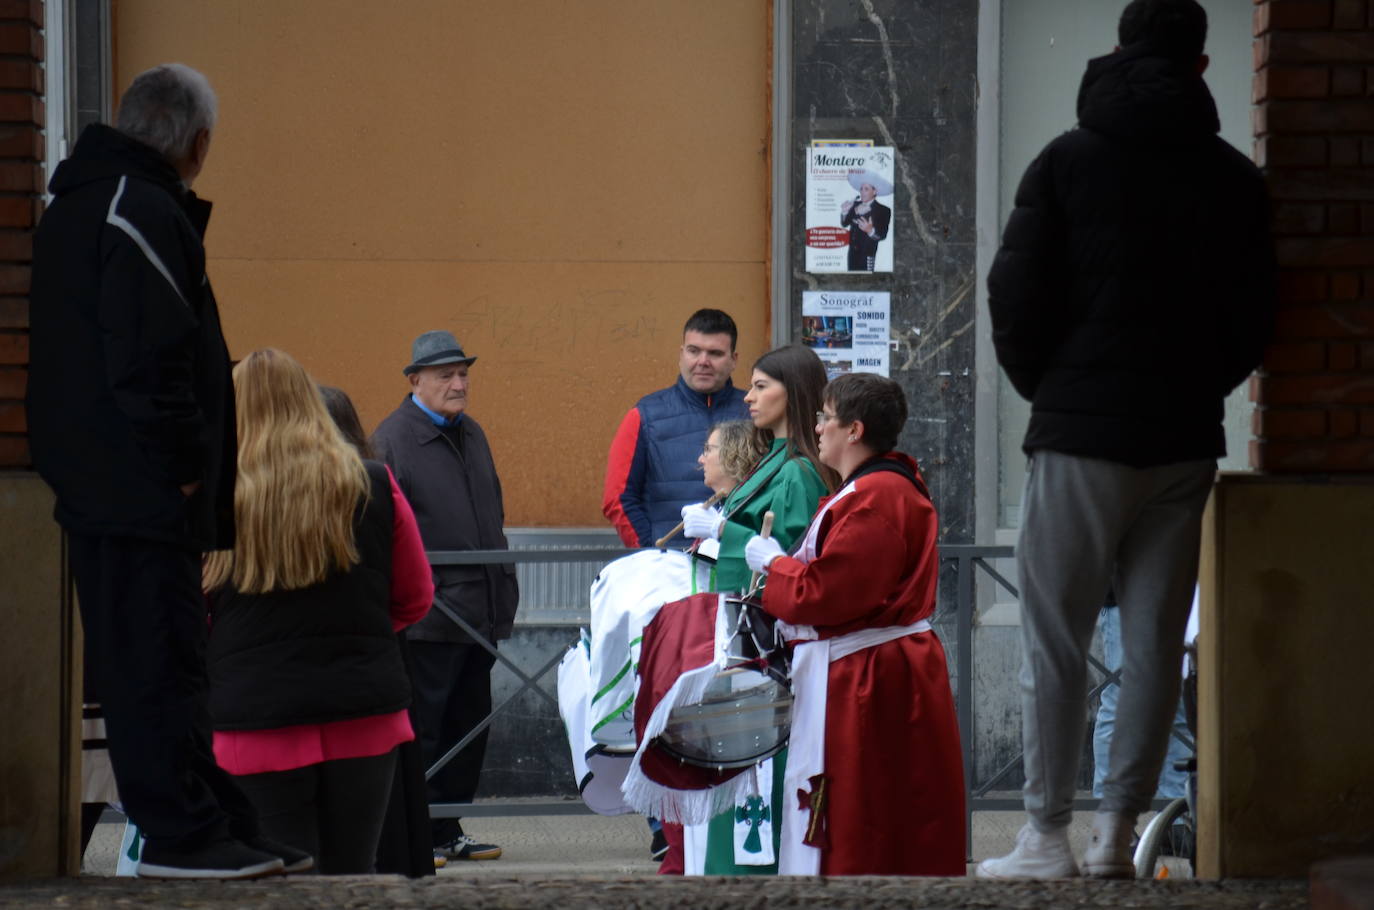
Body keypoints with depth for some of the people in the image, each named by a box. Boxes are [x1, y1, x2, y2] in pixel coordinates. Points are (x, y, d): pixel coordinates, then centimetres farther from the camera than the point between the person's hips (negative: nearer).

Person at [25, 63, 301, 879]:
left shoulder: (81, 206, 18)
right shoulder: (143, 213, -15)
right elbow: (148, 355, -23)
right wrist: (184, 463, -15)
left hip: (107, 492, 10)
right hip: (142, 494, -10)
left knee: (166, 663, 12)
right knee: (159, 664, -7)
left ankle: (224, 827, 18)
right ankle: (182, 834, -4)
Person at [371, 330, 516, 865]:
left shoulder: (471, 434, 17)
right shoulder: (392, 439, -8)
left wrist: (502, 594, 20)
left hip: (478, 614, 8)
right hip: (428, 616, -8)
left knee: (468, 725, 11)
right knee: (421, 726, -4)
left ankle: (448, 830, 19)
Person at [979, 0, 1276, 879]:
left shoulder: (1067, 163, -2)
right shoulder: (1235, 179, 5)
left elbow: (1017, 298, -4)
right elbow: (1255, 313, 7)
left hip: (1082, 433, -3)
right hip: (1184, 440, 3)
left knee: (1056, 638, 1)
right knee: (1156, 640, 6)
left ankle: (1049, 834, -3)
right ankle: (1119, 832, 6)